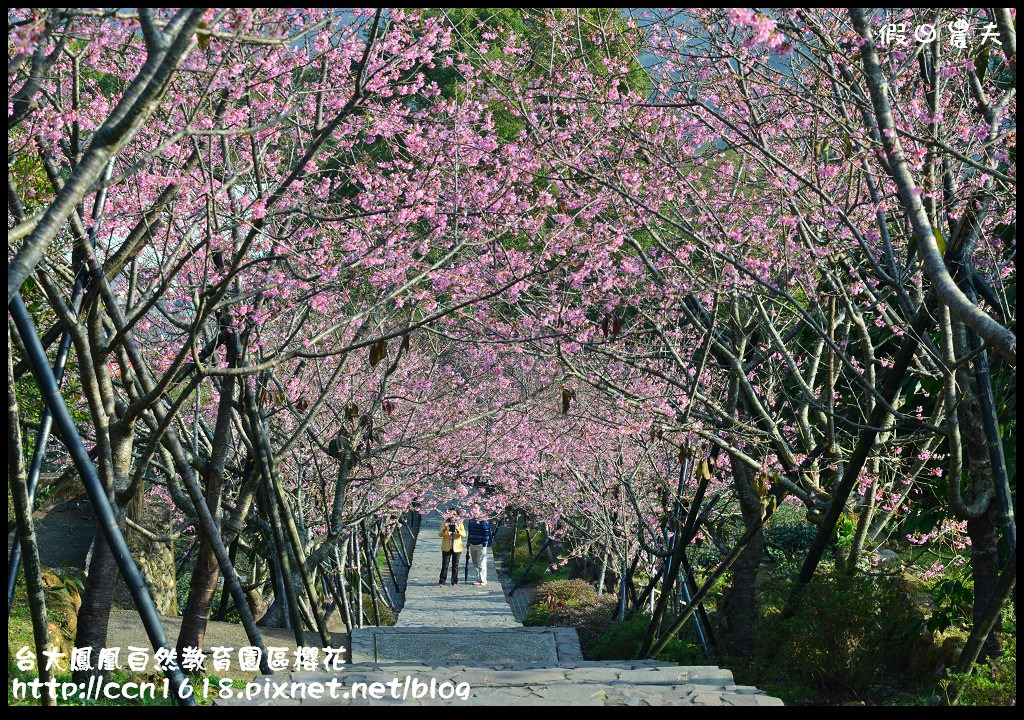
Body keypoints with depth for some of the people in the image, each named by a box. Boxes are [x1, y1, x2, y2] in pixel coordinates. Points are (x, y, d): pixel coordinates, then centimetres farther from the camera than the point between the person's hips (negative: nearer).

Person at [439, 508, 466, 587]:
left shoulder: (459, 523, 5)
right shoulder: (444, 523, 4)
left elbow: (464, 534, -7)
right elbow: (441, 534, -3)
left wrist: (458, 530, -25)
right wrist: (444, 530, -23)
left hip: (456, 547, 1)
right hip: (446, 547, -1)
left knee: (455, 565, 5)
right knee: (444, 565, -2)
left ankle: (454, 581, 12)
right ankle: (441, 582, 3)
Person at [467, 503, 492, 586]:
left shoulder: (483, 519, -10)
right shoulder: (471, 519, 11)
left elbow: (486, 532, -11)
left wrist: (485, 543, -14)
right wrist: (469, 541, 16)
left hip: (480, 545, -7)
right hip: (472, 544, 7)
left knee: (481, 564, -5)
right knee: (475, 564, 10)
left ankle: (483, 581, 0)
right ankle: (478, 580, 17)